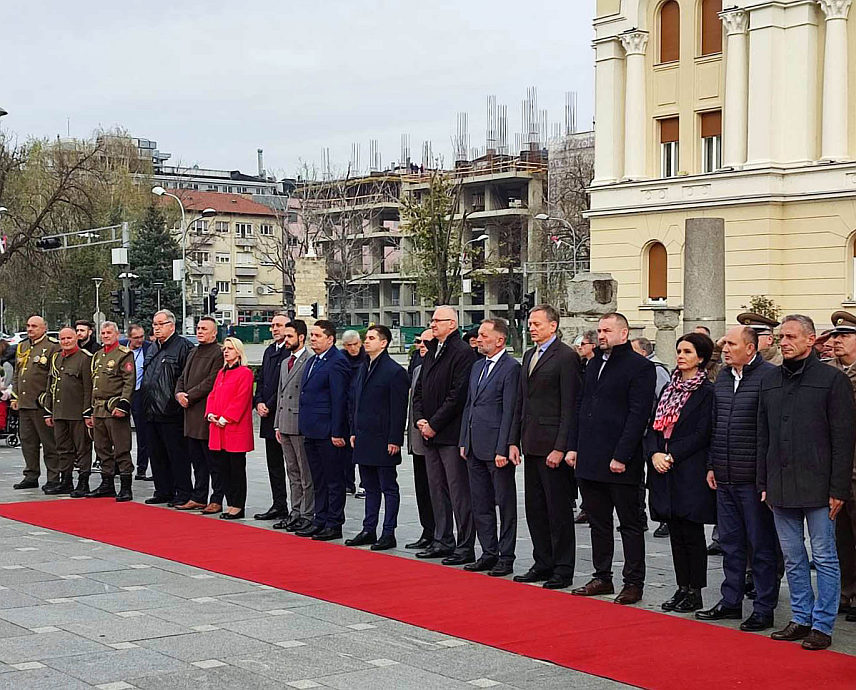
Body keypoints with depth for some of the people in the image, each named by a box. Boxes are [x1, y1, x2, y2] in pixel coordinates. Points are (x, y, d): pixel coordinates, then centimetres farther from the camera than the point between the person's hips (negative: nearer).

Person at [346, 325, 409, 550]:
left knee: (389, 488, 1)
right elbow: (354, 402, 19)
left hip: (383, 441, -8)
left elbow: (399, 409, -13)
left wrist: (395, 440, -16)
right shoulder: (362, 369, 13)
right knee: (370, 487, 14)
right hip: (364, 439, 8)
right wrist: (353, 432, 13)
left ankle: (388, 534, 5)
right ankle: (369, 530, 21)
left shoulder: (395, 371, -11)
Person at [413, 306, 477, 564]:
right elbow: (419, 389, 19)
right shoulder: (432, 352, 16)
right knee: (437, 491, 14)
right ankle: (443, 541, 22)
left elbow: (457, 395, -17)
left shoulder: (463, 353, -11)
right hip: (430, 435, 9)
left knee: (458, 492, -5)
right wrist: (419, 419, 3)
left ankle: (466, 546, -1)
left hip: (451, 435, -9)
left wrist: (434, 424, -15)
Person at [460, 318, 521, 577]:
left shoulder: (511, 368, -11)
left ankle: (506, 557, 7)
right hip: (475, 448, 8)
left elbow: (510, 411, -15)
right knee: (480, 504, 12)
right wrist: (464, 442, 14)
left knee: (505, 504, 2)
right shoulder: (477, 366, 15)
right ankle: (489, 553, 21)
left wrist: (503, 449, -18)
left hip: (497, 449, -8)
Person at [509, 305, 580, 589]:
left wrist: (561, 448, -18)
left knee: (559, 509, -1)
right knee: (535, 509, 12)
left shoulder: (566, 357, -10)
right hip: (532, 445, 8)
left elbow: (570, 406, -14)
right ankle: (543, 564, 21)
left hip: (553, 446, -8)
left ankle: (563, 570, 6)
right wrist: (515, 441, 13)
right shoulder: (529, 355, 16)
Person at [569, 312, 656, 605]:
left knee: (630, 524, 2)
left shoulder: (640, 367, -8)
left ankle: (634, 583, 8)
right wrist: (574, 446, 11)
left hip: (620, 462, -7)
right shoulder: (594, 364, 16)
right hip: (589, 460, 7)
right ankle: (602, 577, 22)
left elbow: (638, 415, -13)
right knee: (598, 522, 13)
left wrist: (621, 456, -18)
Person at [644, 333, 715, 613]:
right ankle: (682, 588, 17)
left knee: (691, 534, -1)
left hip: (691, 473, -6)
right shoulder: (669, 389, 15)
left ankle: (695, 592, 6)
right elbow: (654, 425, 11)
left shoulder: (707, 392, -7)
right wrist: (654, 453, -6)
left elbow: (702, 434, -13)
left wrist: (672, 455, -16)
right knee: (676, 533, 10)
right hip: (665, 472, 6)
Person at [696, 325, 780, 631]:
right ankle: (730, 602, 25)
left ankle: (764, 609, 10)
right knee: (730, 543, 15)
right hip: (725, 479, 7)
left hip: (754, 479, -7)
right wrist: (712, 465, 14)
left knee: (761, 545, 2)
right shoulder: (722, 377, 12)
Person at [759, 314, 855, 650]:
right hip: (781, 489, 5)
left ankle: (822, 625, 7)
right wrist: (764, 484, 12)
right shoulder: (770, 382, 12)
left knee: (824, 557, 1)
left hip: (817, 486, -5)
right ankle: (801, 619, 21)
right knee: (793, 559, 12)